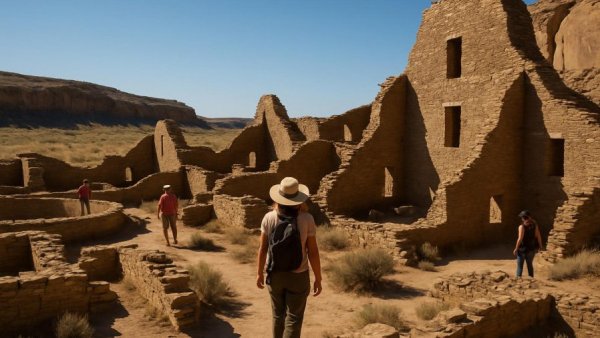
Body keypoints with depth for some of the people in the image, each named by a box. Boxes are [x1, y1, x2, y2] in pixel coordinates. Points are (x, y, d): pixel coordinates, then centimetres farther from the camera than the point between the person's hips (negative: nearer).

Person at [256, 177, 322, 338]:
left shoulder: (269, 218, -10)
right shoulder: (307, 219, -15)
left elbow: (262, 249, -4)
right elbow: (313, 252, -12)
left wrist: (259, 273, 10)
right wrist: (318, 278, -1)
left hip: (275, 275, 3)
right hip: (298, 276, -2)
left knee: (278, 315, 22)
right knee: (293, 319, 8)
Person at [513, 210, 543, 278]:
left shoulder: (522, 226, -17)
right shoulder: (534, 225, -2)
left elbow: (520, 239, -19)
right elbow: (538, 236, 1)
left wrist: (516, 249, -11)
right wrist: (540, 245, 14)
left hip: (523, 248, -5)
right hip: (532, 248, 5)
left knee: (520, 265, 4)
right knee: (530, 264, 20)